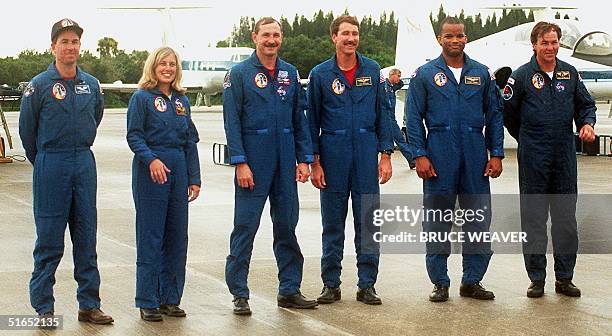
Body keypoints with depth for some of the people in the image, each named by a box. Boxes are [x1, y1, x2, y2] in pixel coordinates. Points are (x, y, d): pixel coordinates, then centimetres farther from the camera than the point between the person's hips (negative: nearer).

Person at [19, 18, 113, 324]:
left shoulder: (91, 85, 7)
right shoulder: (39, 86, -6)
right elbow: (27, 129, 3)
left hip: (84, 164, 4)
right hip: (51, 166, -4)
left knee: (86, 238, 7)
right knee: (49, 240, -2)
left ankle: (89, 305, 13)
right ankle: (43, 307, 6)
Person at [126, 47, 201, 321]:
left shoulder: (182, 100, 14)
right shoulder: (142, 98, -2)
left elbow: (191, 141, 15)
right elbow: (134, 136, -9)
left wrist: (194, 179, 11)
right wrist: (152, 159, -24)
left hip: (178, 170, 6)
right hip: (150, 172, -6)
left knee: (177, 236, 7)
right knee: (150, 237, -4)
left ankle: (170, 298, 16)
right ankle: (148, 302, 2)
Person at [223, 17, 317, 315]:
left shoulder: (290, 73, 10)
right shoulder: (240, 73, -3)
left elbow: (299, 119, 12)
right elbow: (232, 121, -7)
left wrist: (304, 159, 5)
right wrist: (240, 163, -14)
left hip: (285, 162, 4)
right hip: (253, 161, -4)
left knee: (287, 225, 9)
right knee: (245, 226, -2)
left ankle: (290, 290, 17)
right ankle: (239, 294, 4)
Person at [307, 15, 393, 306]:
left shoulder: (373, 70, 5)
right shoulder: (320, 74, 2)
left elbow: (382, 113, 7)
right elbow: (312, 120, 3)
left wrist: (386, 155, 1)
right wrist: (314, 162, -1)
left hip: (366, 153, 1)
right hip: (333, 153, -1)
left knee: (368, 223, 2)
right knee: (332, 224, 6)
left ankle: (367, 285, 9)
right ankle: (331, 285, 14)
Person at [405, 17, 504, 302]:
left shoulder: (481, 74, 10)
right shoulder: (425, 74, 3)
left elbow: (494, 115, 11)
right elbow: (414, 118, 1)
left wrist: (496, 154, 3)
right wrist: (420, 155, -8)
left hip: (475, 154, 2)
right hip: (439, 154, -2)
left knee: (478, 219, 4)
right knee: (437, 221, 2)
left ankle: (472, 281, 14)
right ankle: (440, 283, 10)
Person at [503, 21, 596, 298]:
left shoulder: (569, 73, 7)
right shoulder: (522, 76, -4)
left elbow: (585, 104, 18)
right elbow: (507, 111, 3)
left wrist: (587, 124, -2)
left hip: (565, 154, 3)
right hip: (534, 157, -3)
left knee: (566, 218, 6)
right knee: (534, 218, 1)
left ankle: (564, 278, 14)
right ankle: (537, 279, 9)